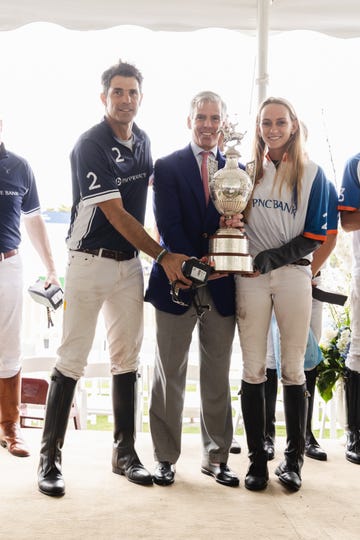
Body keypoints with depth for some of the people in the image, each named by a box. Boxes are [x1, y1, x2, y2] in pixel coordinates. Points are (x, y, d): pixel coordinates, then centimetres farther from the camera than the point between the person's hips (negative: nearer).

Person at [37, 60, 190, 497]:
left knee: (127, 359, 9)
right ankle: (49, 458, 7)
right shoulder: (90, 145, -12)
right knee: (71, 361, -3)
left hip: (130, 262, 6)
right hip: (90, 261, -6)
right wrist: (162, 255, -14)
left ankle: (125, 452, 20)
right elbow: (116, 214, -15)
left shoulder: (143, 141, 10)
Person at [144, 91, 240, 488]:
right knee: (170, 376, 6)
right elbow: (168, 224, -8)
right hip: (177, 283, -3)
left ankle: (215, 457, 21)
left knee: (217, 376, 9)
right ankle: (165, 457, 18)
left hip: (221, 286, 3)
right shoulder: (168, 167, 2)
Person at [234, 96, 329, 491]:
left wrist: (274, 257, -10)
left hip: (293, 274, -1)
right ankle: (257, 459, 10)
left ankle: (293, 459, 13)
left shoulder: (312, 174, 6)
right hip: (250, 277, 1)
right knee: (253, 370, 2)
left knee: (293, 370, 3)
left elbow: (316, 235, 1)